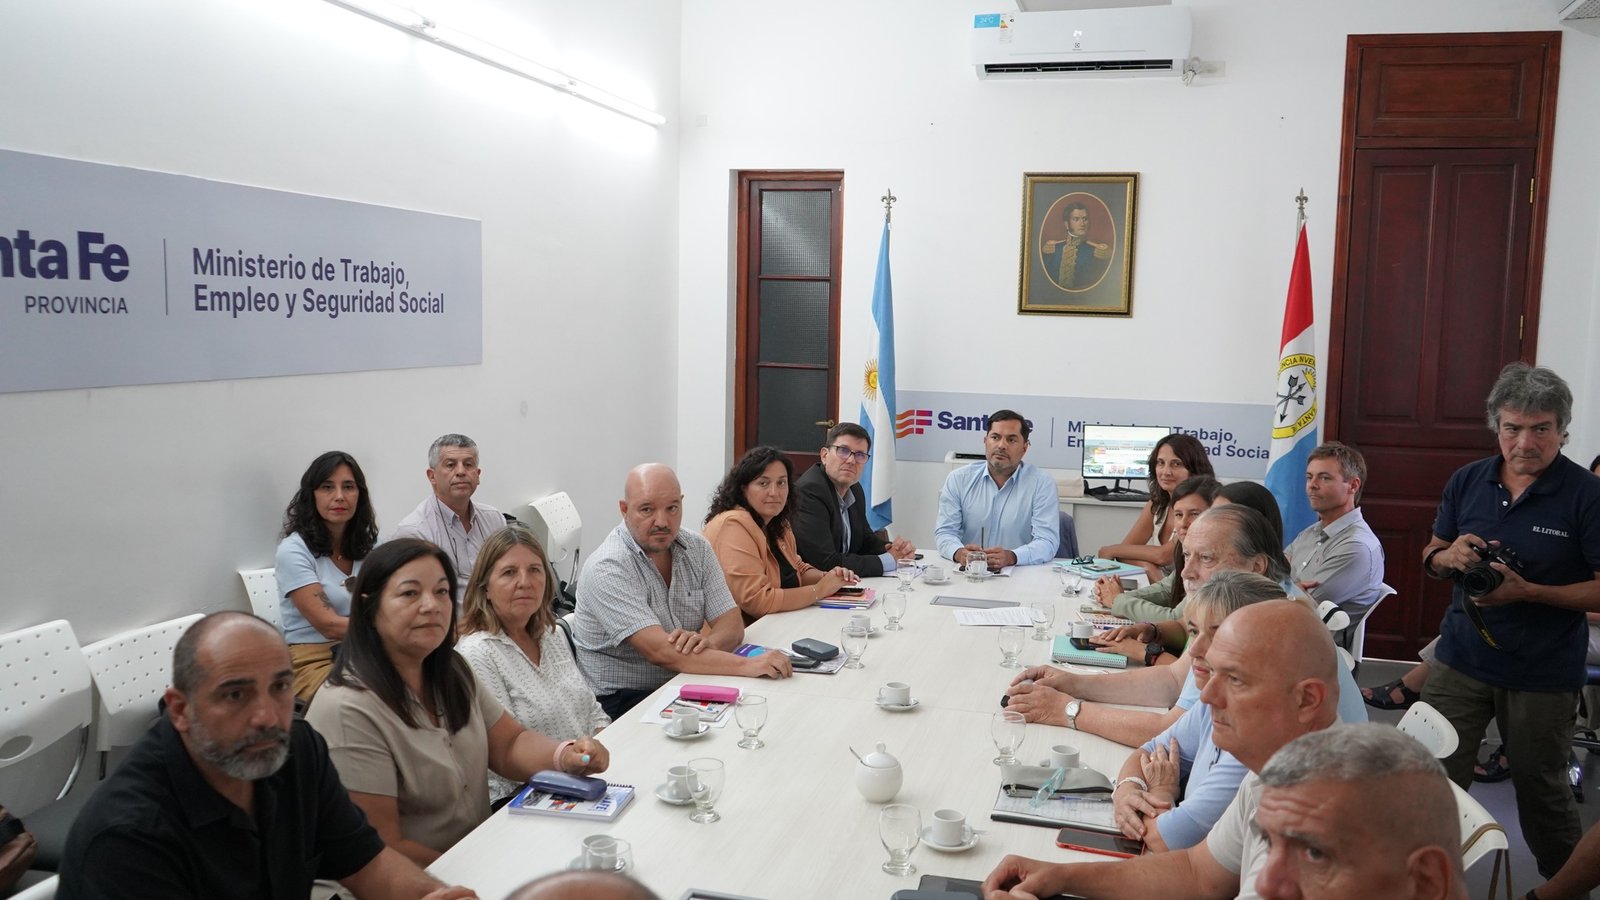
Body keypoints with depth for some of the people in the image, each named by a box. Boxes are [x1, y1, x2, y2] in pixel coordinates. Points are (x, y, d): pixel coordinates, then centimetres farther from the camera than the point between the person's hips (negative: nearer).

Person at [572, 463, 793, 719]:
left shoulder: (697, 549, 5)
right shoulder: (608, 569, -17)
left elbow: (731, 624, 1)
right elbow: (659, 651, -26)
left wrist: (709, 642, -24)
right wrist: (746, 665, -32)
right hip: (621, 704, -7)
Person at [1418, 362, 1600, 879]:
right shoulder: (1467, 481, 2)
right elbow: (1431, 558, 12)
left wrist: (1528, 591, -25)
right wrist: (1450, 556, -11)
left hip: (1543, 675, -3)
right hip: (1461, 660, 3)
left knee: (1541, 789, 14)